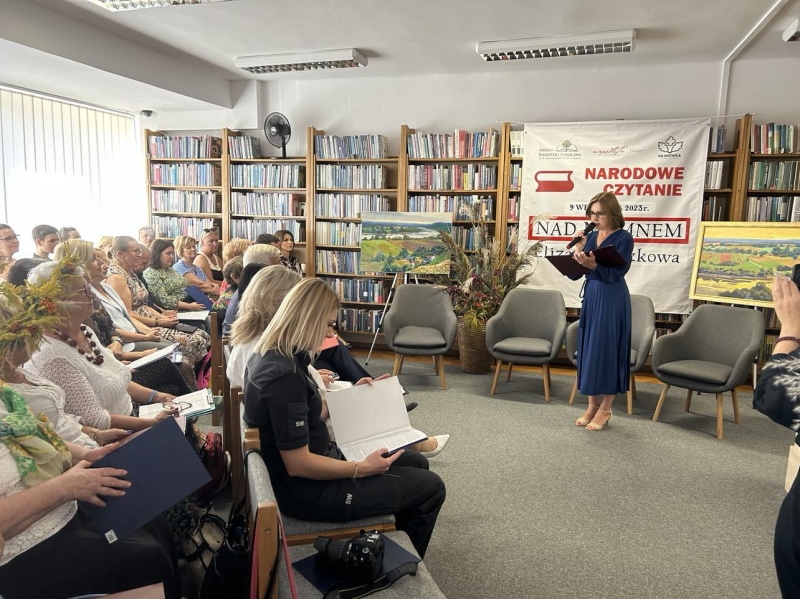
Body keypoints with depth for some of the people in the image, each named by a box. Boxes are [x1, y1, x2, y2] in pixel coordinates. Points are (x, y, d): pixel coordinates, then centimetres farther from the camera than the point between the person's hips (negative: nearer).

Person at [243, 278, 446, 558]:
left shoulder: (271, 354, 1)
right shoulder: (283, 375, -30)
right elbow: (298, 464, -27)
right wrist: (362, 469, -18)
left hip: (311, 460, 10)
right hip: (305, 487, -10)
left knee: (416, 462, 18)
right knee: (430, 487, -2)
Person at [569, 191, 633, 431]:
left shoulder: (623, 238, -10)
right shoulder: (591, 236, 9)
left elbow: (616, 274, -19)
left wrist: (593, 265, -34)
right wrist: (578, 249, -8)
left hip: (612, 300, -7)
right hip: (590, 296, 7)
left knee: (607, 349, -2)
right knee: (589, 348, 9)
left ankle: (605, 409, 11)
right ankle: (592, 405, 21)